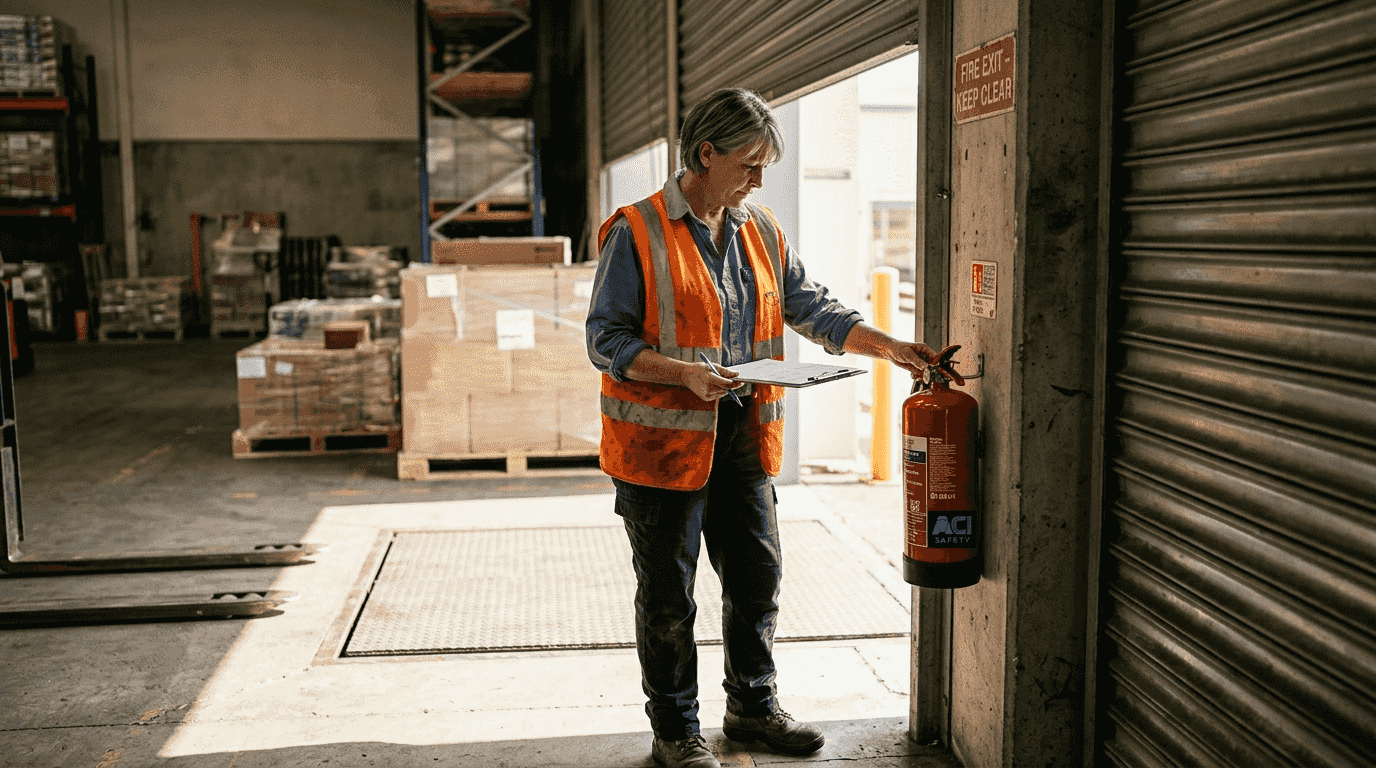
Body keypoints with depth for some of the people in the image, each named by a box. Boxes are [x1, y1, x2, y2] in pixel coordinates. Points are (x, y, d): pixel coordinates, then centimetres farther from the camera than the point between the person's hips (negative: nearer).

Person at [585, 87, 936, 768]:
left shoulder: (761, 231, 10)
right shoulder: (636, 233, -10)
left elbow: (810, 307, 10)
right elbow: (606, 340, -11)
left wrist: (890, 347, -3)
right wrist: (687, 374, -24)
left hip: (742, 438, 6)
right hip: (663, 440, -6)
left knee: (758, 576, 15)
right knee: (667, 595, 5)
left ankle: (752, 706, 34)